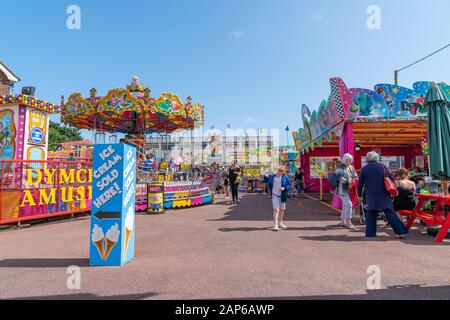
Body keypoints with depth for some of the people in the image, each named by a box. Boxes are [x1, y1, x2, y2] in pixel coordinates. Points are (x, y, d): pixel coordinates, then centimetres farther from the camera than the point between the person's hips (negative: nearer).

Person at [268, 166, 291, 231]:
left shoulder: (285, 177, -5)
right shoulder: (272, 177, 0)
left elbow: (289, 185, -4)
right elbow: (269, 184, 16)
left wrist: (284, 188, -21)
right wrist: (272, 190, 8)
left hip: (282, 196, 2)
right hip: (275, 195, -1)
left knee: (282, 209, 14)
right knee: (276, 209, -12)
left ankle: (280, 223, 30)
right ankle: (276, 224, -10)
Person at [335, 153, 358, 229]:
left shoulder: (351, 168, 14)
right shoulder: (340, 167, -7)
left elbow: (355, 176, 12)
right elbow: (339, 177, -19)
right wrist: (347, 181, -28)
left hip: (349, 189, 8)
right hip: (343, 189, -8)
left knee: (345, 205, 13)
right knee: (349, 204, -16)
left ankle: (342, 221, 24)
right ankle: (348, 222, -10)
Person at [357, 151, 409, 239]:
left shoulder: (364, 169, 1)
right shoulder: (382, 166, 1)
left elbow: (360, 183, 3)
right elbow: (391, 178, 2)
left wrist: (359, 194, 14)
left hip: (371, 196, 0)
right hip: (383, 194, 0)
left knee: (371, 214, 9)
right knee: (390, 213, 3)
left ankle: (370, 233, 10)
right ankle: (400, 231, 1)